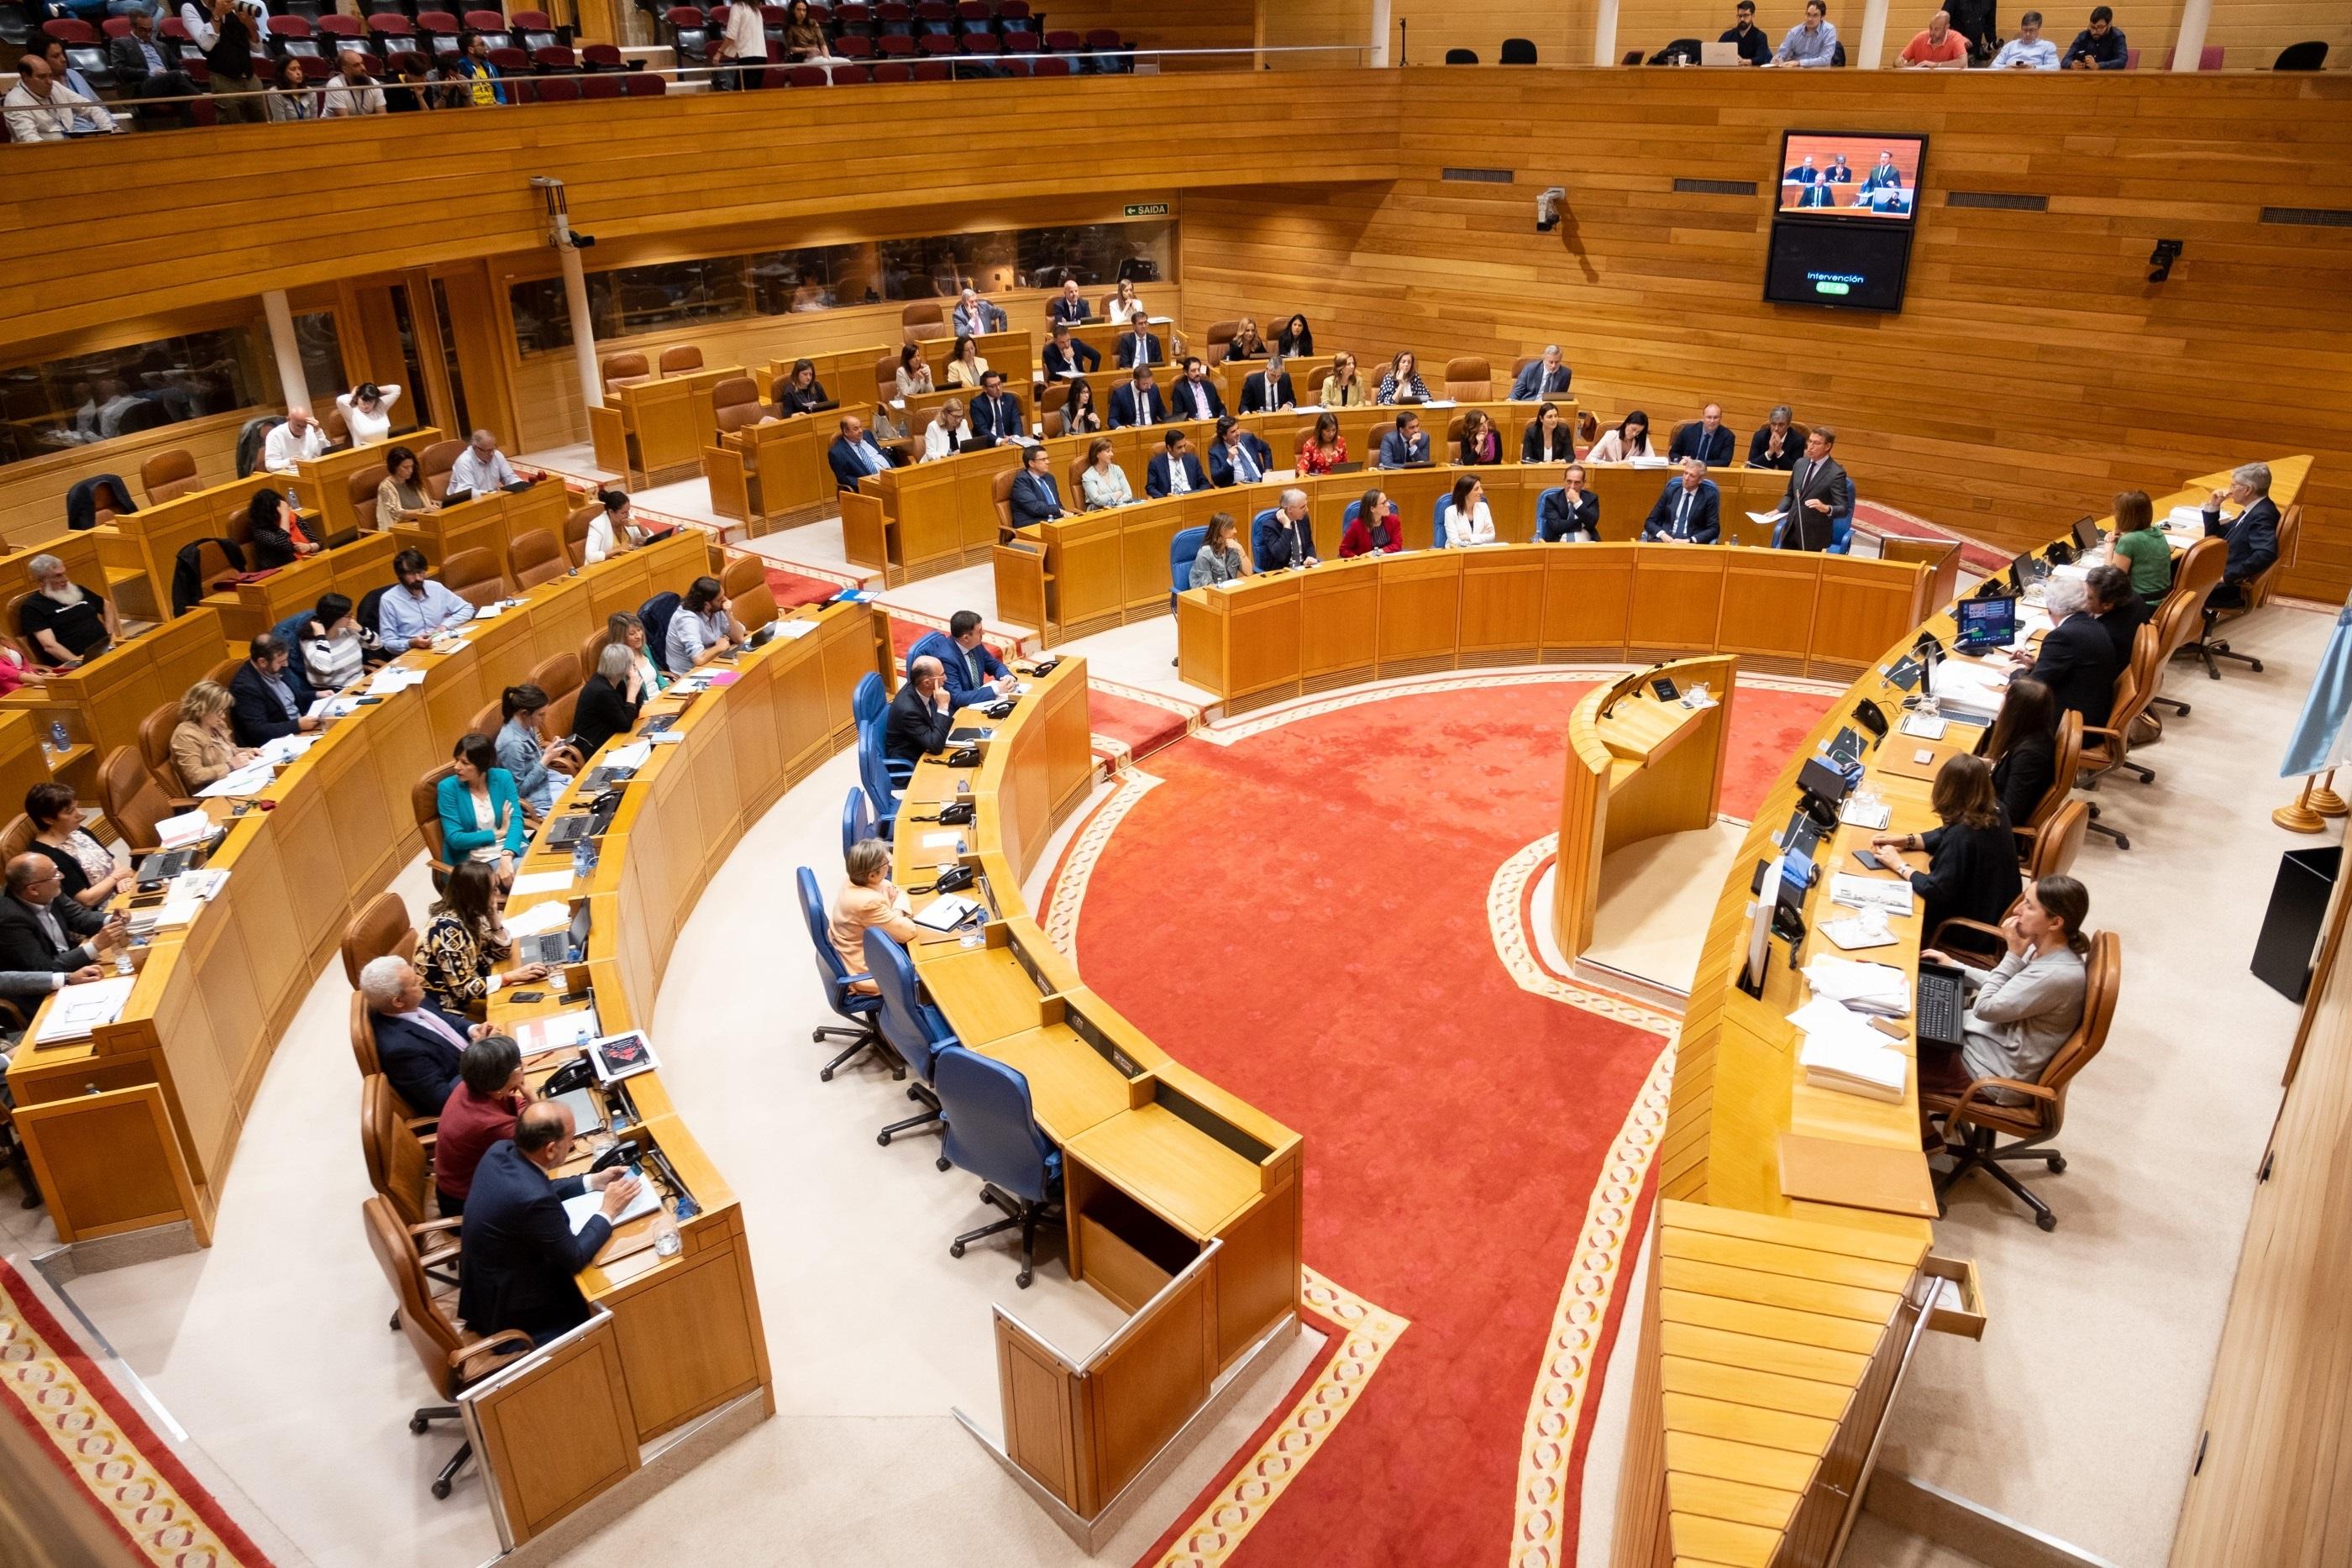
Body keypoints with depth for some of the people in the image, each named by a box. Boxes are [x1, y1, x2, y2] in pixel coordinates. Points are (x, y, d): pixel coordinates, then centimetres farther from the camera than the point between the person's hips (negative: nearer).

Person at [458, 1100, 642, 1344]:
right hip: (510, 1306, -7)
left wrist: (592, 1181, 7)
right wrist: (608, 1212, -11)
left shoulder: (501, 1150, -13)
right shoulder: (532, 1199, -37)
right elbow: (574, 1258, -22)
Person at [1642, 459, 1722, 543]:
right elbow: (1650, 521, 9)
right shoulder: (1670, 490, 9)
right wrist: (1662, 534, -12)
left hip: (1693, 544, -2)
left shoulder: (1709, 495, 3)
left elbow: (1714, 529, -1)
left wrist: (1689, 540, -16)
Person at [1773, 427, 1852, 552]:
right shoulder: (1800, 463, 7)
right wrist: (1779, 510, 1)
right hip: (1791, 532, 6)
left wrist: (1826, 508, -35)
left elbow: (1843, 509, -15)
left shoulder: (1836, 473, -13)